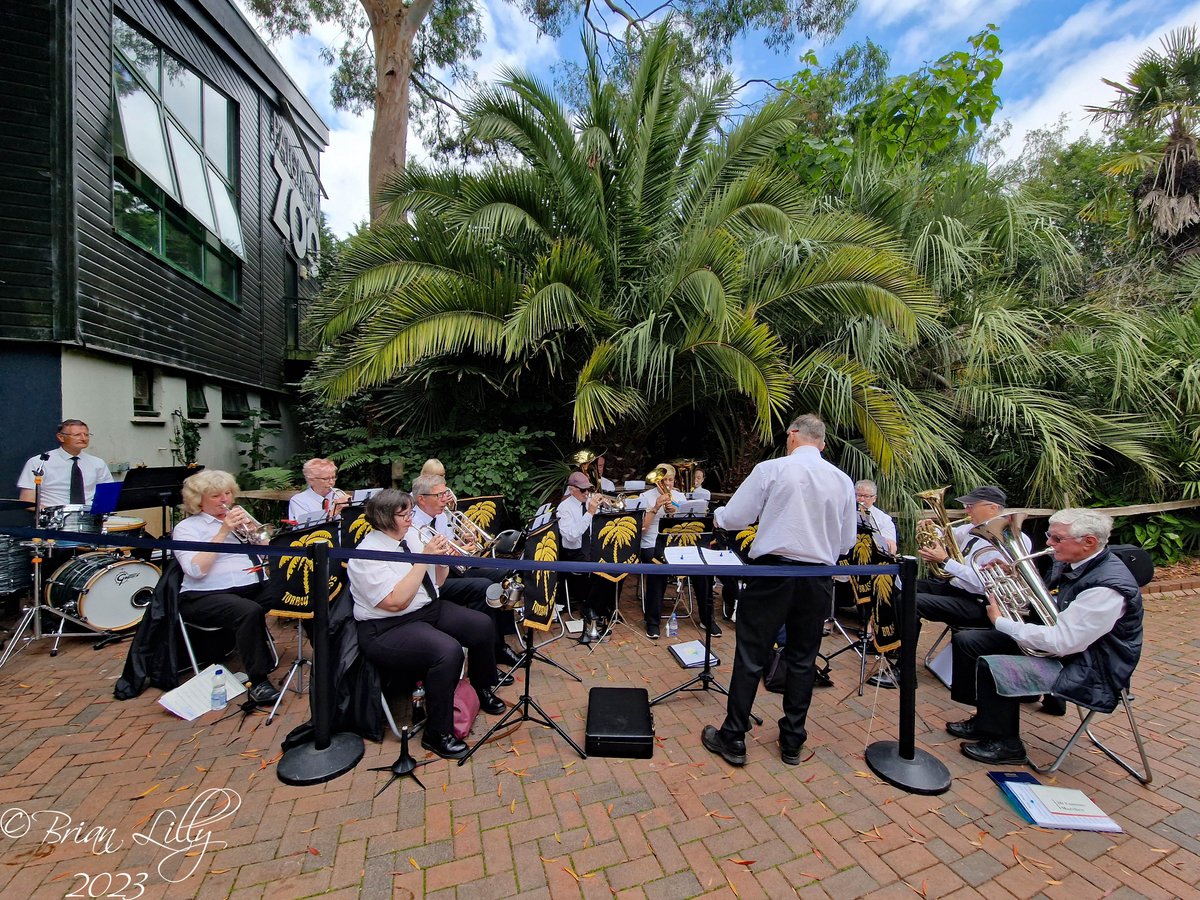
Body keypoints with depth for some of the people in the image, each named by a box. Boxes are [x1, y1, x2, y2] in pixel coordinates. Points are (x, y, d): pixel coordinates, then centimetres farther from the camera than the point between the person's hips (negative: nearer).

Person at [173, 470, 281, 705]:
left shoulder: (238, 517, 20)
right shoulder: (186, 528, 5)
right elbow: (196, 570, -12)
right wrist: (223, 531, -15)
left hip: (255, 587, 5)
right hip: (208, 597, -5)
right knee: (249, 611, -36)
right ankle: (257, 681, -24)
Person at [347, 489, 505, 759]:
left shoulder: (412, 535, 3)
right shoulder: (367, 554, -17)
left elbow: (435, 583, 11)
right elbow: (395, 602, -26)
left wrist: (442, 558, -10)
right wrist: (424, 558, -26)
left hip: (431, 609, 8)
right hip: (388, 629, -8)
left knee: (483, 626, -5)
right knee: (448, 651, -30)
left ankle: (483, 690, 22)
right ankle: (437, 734, -9)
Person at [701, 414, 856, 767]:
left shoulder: (771, 469, -8)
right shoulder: (843, 480, 3)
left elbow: (733, 518, -6)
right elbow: (848, 540, 10)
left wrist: (718, 513, 16)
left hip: (773, 570, -4)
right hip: (819, 577, 4)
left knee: (750, 656, 5)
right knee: (803, 659, 16)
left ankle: (733, 739, 15)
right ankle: (792, 742, 29)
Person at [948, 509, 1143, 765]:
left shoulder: (1107, 586, -29)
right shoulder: (1071, 563, -2)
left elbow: (1061, 642, -31)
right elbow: (1055, 608, 12)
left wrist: (1001, 622, -21)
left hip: (1088, 670, -9)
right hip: (1062, 639, 9)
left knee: (992, 666, -27)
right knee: (966, 640, 2)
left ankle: (1005, 744, -2)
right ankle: (986, 719, 18)